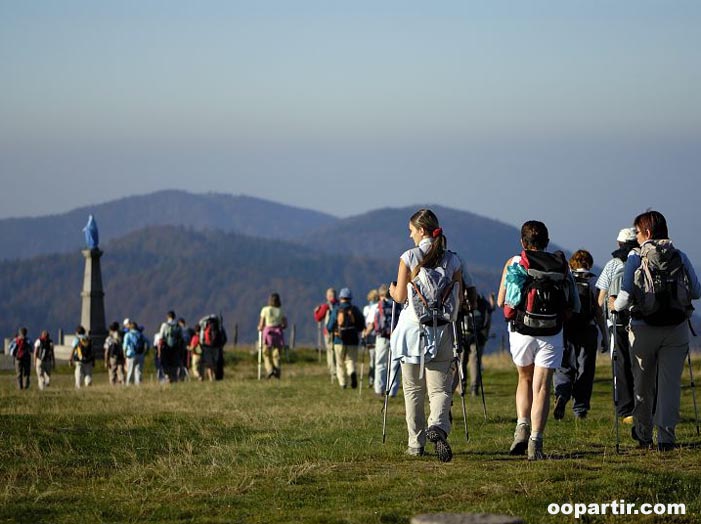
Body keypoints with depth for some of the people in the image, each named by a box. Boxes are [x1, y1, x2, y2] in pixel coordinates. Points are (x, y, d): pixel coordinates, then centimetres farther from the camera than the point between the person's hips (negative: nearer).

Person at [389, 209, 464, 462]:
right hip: (442, 332, 2)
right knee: (440, 389, 0)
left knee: (413, 390, 11)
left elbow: (400, 297, -4)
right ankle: (438, 428, -28)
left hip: (413, 329, -1)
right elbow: (459, 298, 5)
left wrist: (393, 290, 18)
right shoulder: (453, 260, 2)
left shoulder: (409, 258, -6)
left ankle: (416, 443, 15)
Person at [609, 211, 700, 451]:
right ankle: (666, 436, -5)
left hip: (644, 329, -1)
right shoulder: (680, 257, 2)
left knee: (643, 384, 14)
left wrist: (614, 305, 9)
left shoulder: (636, 258, -5)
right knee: (670, 382, 3)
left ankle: (643, 434, 26)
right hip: (676, 329, 1)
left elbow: (626, 297, -12)